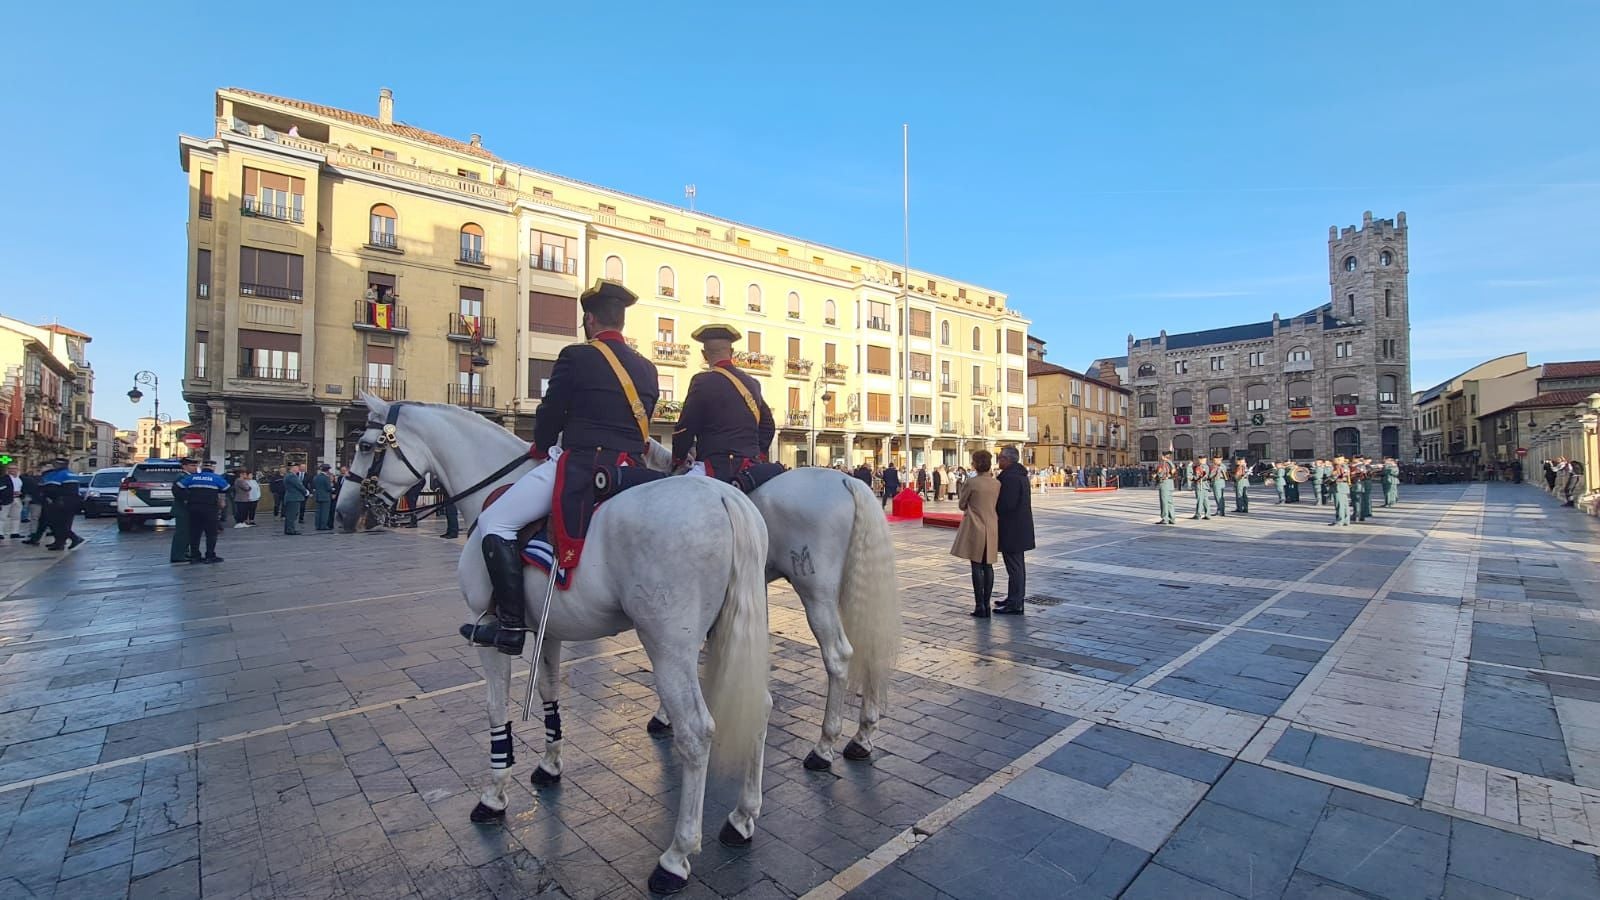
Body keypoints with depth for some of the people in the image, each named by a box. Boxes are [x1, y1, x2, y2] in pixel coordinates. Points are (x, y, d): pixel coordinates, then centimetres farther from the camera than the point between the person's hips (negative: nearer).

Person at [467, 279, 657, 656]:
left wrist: (542, 447, 19)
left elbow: (549, 415, -1)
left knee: (494, 522, 1)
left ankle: (511, 625, -4)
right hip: (629, 470, 8)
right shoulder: (647, 368, 12)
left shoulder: (576, 357, -6)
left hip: (578, 467, -8)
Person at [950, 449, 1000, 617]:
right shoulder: (997, 484, 3)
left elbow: (961, 505, -1)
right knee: (988, 566, 10)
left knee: (977, 567, 0)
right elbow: (997, 504, 13)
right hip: (991, 529, 5)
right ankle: (986, 605, 14)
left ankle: (980, 607, 1)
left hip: (975, 528, -5)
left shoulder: (971, 482, -12)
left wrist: (962, 489, 13)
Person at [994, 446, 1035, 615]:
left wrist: (992, 509, -9)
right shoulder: (1020, 474, 13)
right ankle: (1016, 599, 30)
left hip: (1011, 529, -11)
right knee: (1017, 566, 19)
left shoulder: (1009, 477, -21)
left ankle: (1015, 604, 2)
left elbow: (1006, 504, -26)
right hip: (1019, 528, 11)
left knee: (1014, 567, -4)